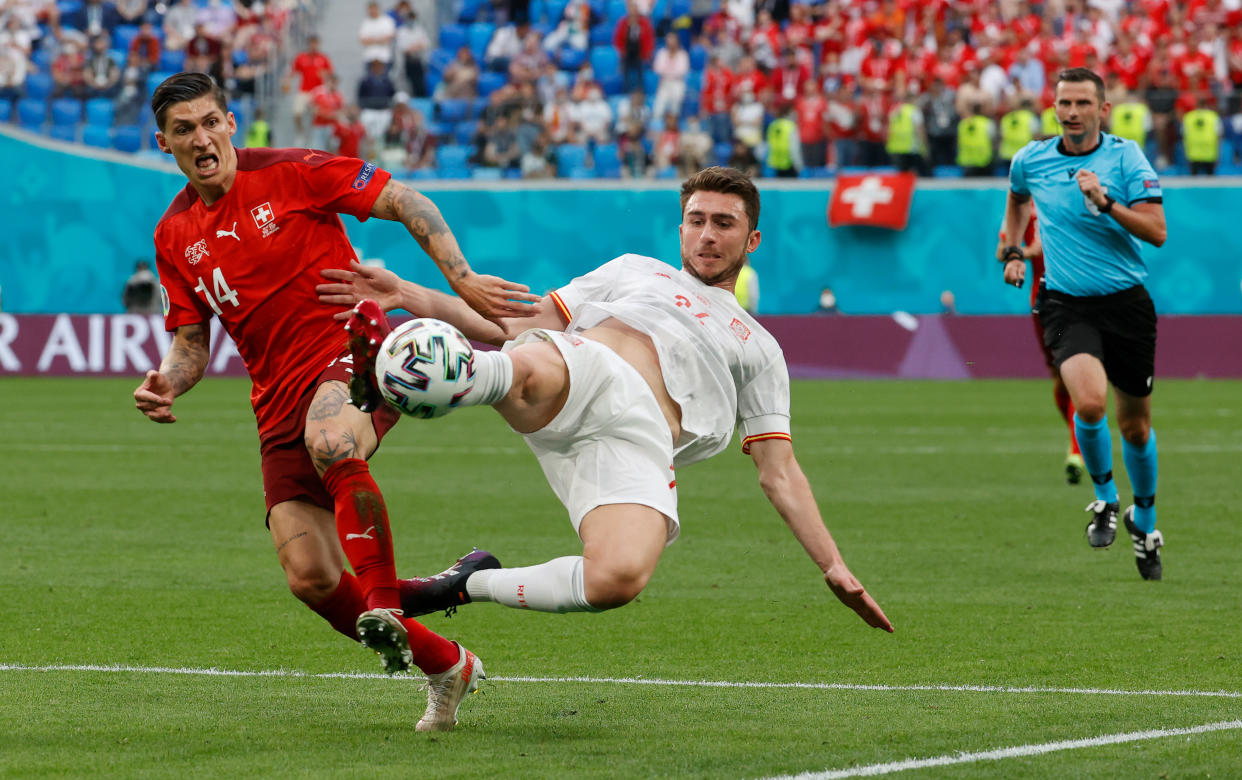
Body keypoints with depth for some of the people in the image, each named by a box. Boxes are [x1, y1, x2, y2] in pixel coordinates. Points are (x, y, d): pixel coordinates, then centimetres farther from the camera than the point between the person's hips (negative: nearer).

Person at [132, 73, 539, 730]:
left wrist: (462, 279, -13)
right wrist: (166, 382, -8)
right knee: (309, 578, -6)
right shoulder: (174, 236, 10)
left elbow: (405, 204, -2)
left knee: (329, 440, -42)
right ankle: (446, 664, 13)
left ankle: (383, 603, -34)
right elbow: (191, 340, 15)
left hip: (353, 356, -5)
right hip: (282, 405, 5)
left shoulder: (291, 173, -5)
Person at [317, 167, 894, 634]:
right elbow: (519, 325, 27)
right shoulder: (634, 272, 35)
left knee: (620, 579, -32)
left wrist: (834, 568, 14)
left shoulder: (759, 352, 33)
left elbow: (779, 473, 27)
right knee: (527, 368, -41)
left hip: (640, 439, 0)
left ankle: (473, 585, -12)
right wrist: (412, 297, 14)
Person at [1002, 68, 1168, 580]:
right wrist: (1011, 251, 21)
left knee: (1135, 423, 10)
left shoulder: (1125, 157, -5)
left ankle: (1144, 520, 35)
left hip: (1126, 302, 0)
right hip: (1066, 305, 0)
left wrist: (1105, 201, -23)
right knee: (1089, 400, -26)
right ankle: (1105, 499, -1)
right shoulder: (1029, 161, 2)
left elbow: (1157, 232, -12)